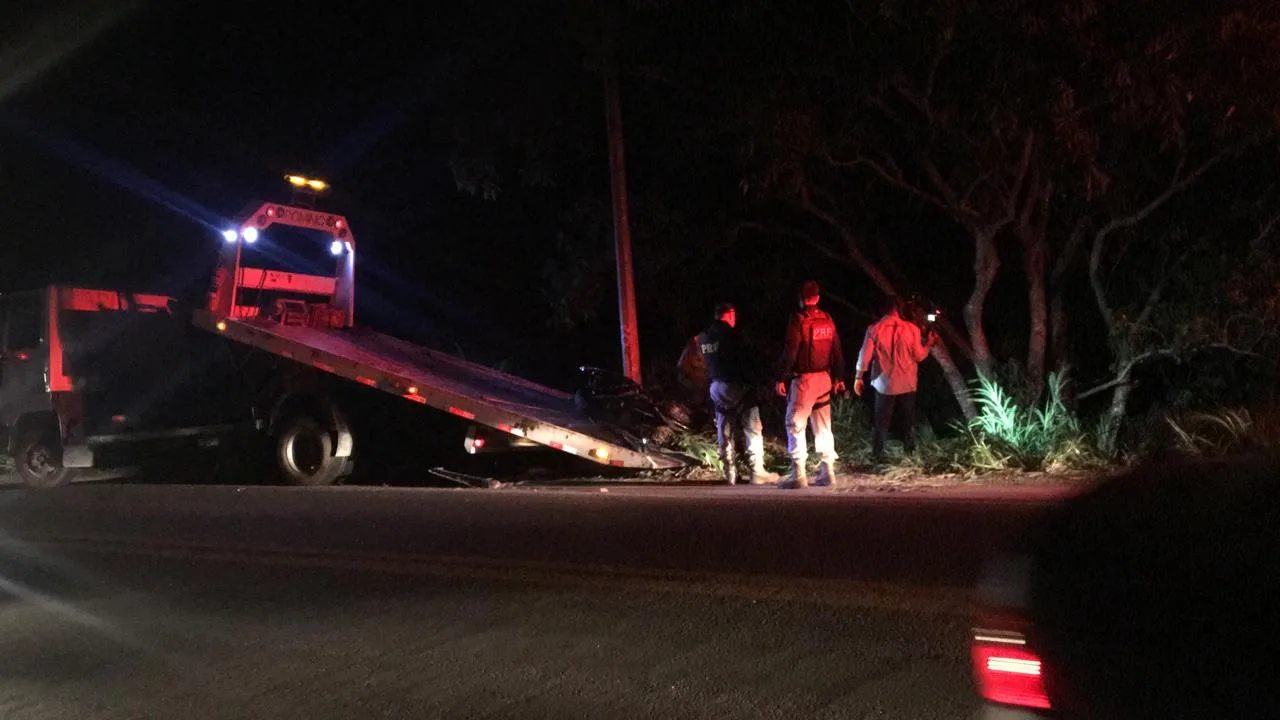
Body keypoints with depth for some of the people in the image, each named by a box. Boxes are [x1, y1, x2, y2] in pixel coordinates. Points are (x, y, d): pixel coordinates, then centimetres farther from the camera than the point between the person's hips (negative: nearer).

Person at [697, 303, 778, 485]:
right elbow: (743, 360, -12)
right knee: (752, 429, 0)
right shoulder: (730, 333, -12)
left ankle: (730, 473, 12)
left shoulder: (703, 337, 9)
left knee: (725, 431, 10)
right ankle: (757, 472, -2)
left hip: (716, 387, 7)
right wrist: (749, 381, -5)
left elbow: (704, 363, 11)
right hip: (737, 385, -7)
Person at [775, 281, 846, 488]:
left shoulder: (798, 320, -10)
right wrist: (839, 377, 18)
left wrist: (781, 378, -9)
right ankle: (827, 472, 13)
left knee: (795, 425, -2)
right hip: (824, 378, 6)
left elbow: (790, 352, -14)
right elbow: (837, 350, 11)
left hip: (803, 379, -6)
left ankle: (798, 475, -5)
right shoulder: (827, 320, 8)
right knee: (823, 426, 12)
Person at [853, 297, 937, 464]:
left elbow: (865, 355, -7)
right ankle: (910, 455, 17)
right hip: (907, 384, 1)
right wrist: (929, 344, 16)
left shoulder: (874, 329, -8)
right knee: (909, 422, 15)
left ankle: (877, 456, 6)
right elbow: (919, 356, -2)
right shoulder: (912, 329, -7)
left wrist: (858, 377, 3)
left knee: (881, 422, 7)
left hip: (884, 384, 0)